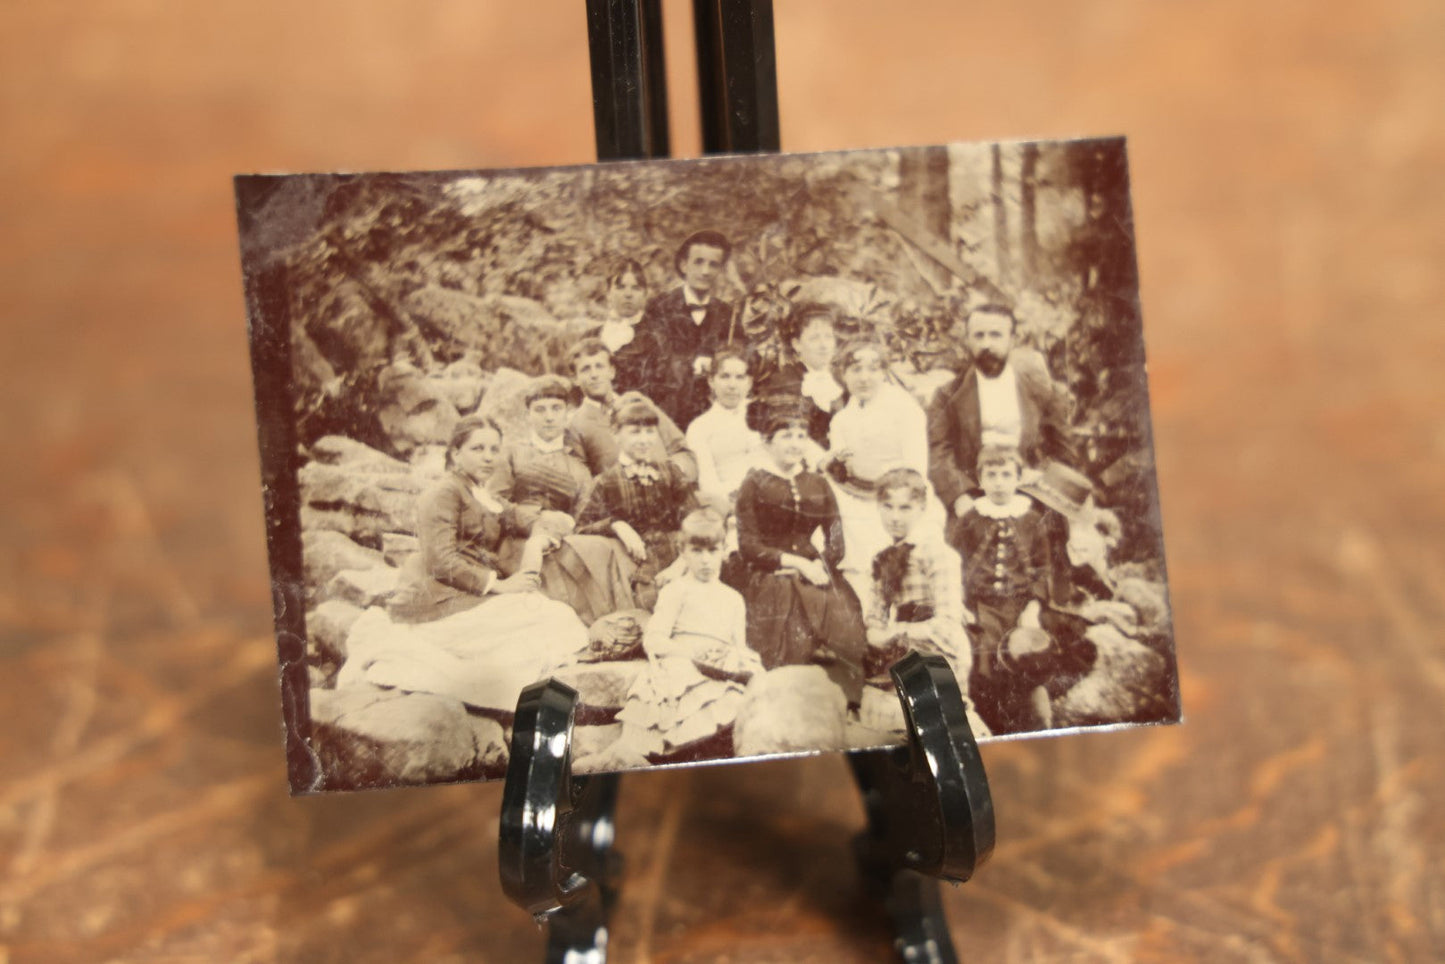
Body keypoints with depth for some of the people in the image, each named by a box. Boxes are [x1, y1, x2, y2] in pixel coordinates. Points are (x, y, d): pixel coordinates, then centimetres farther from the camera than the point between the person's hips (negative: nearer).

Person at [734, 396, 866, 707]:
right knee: (795, 643, -28)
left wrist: (820, 565, -9)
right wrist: (796, 562, -10)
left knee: (847, 626, -22)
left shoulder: (818, 485, 18)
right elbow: (748, 546, -2)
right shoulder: (755, 485, 6)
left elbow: (835, 541, 12)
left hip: (814, 575, 4)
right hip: (770, 581, -4)